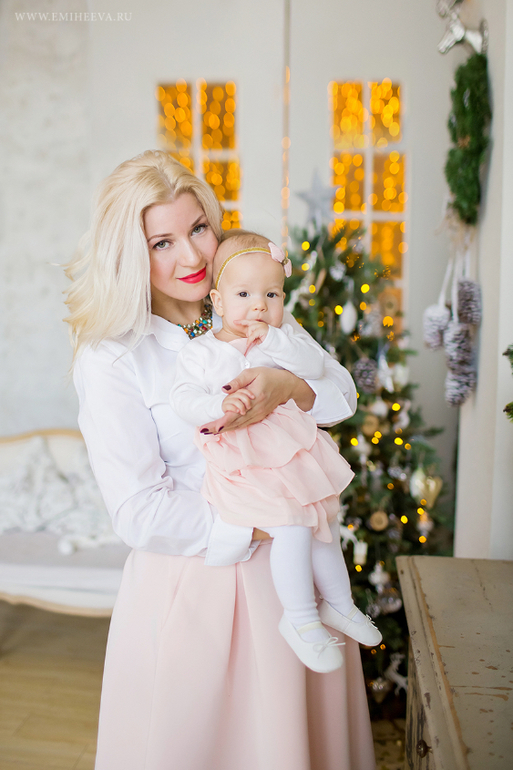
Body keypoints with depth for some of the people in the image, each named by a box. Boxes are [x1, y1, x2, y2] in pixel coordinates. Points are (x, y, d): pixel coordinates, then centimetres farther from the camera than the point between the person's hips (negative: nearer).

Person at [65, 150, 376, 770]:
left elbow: (342, 394, 0)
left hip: (288, 567, 5)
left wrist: (290, 387, -22)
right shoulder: (109, 360, -16)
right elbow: (141, 515, -18)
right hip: (192, 581, -4)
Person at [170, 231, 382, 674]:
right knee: (291, 526, -18)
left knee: (322, 523, 13)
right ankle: (301, 618, 1)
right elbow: (182, 398, -9)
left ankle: (339, 603, 36)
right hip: (244, 463, -4)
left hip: (293, 451, 5)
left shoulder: (286, 338, 9)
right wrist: (218, 406, -27)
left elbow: (315, 365, -7)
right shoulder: (201, 353, 0)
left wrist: (271, 338, -15)